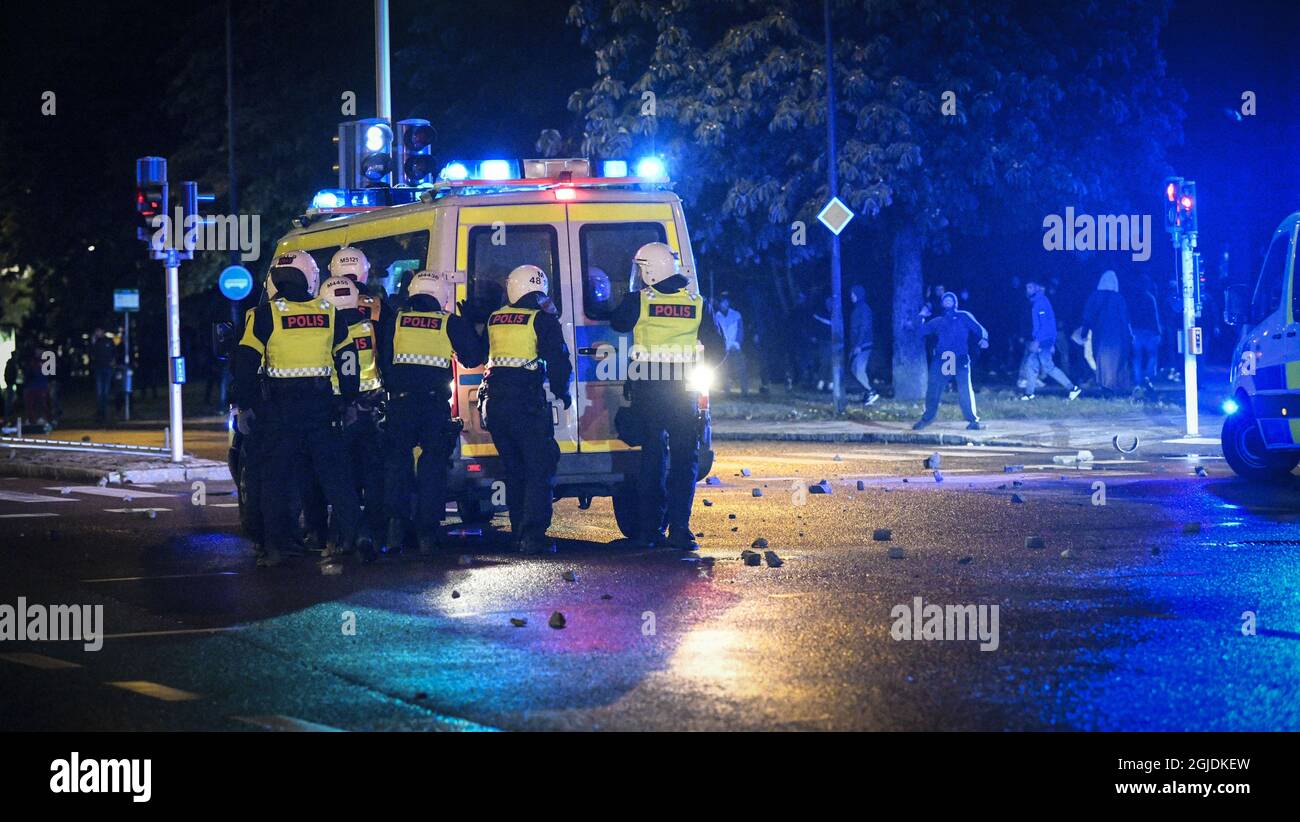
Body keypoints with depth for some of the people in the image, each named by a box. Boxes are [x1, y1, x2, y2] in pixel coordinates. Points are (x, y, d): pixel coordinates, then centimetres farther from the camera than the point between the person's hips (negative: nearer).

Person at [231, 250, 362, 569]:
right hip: (321, 405, 3)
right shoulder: (328, 313, 5)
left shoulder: (266, 315, -6)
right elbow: (347, 358, 11)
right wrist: (348, 400, 20)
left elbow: (247, 363, -7)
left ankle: (277, 547, 0)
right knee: (333, 470, 10)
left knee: (276, 477, 2)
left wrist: (244, 406, 2)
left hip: (281, 408, -3)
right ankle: (350, 533, 6)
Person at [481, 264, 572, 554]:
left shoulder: (494, 320, 11)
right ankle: (533, 535, -14)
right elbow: (559, 362, -5)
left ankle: (519, 533, 19)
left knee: (513, 470, 17)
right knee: (540, 469, -3)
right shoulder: (544, 320, -5)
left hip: (495, 403, 6)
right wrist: (563, 394, 9)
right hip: (528, 404, -6)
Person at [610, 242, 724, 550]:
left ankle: (651, 530, 11)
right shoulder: (696, 303, 0)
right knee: (685, 458, 5)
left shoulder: (638, 302, -6)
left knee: (652, 456, 11)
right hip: (684, 390, 0)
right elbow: (716, 348, 5)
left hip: (647, 388, 0)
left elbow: (617, 324, 13)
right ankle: (679, 530, -5)